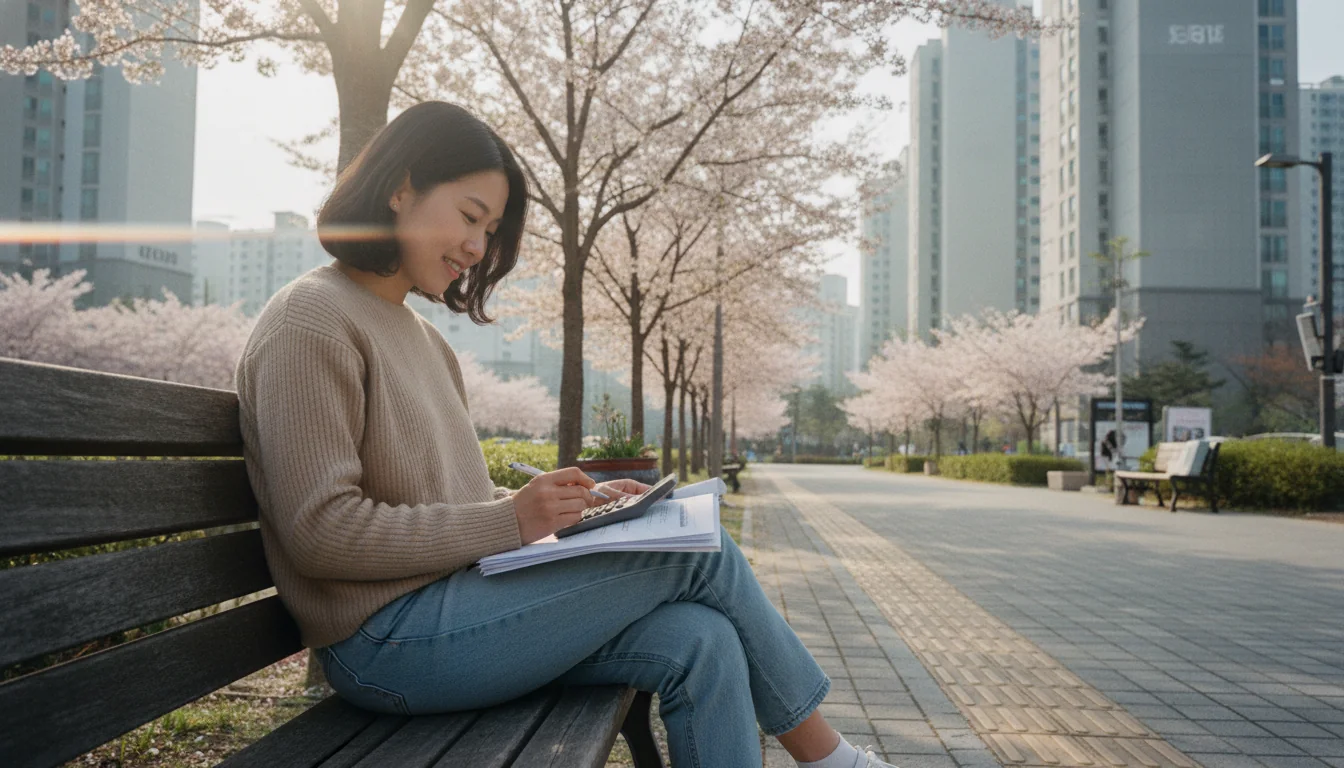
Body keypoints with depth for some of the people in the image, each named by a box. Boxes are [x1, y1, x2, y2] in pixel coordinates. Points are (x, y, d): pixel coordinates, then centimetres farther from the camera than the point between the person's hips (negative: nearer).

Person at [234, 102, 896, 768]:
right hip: (386, 641, -8)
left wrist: (576, 502, 2)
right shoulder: (311, 321, -10)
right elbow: (320, 533, -18)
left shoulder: (421, 337, 18)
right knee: (703, 554, -11)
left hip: (453, 600, 8)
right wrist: (513, 520, -20)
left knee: (700, 642, -13)